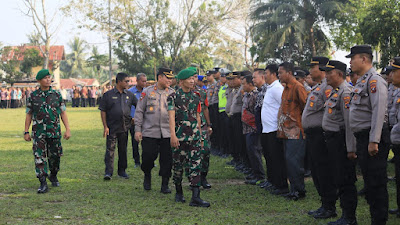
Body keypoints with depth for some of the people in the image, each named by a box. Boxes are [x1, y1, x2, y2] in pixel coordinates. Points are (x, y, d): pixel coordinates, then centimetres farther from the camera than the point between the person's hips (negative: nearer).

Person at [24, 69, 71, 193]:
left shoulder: (57, 95, 4)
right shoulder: (33, 96, 2)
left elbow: (63, 113, 5)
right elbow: (29, 115, 6)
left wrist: (67, 129, -2)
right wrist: (26, 132, 2)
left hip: (55, 132, 1)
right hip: (39, 132, -1)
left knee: (55, 156, 9)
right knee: (39, 157, -7)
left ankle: (53, 176, 35)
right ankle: (43, 184, -5)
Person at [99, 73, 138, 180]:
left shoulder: (129, 95, 9)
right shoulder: (108, 95, -2)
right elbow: (103, 111, -3)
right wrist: (105, 127, -9)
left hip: (124, 127, 4)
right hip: (112, 127, -4)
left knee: (123, 150, 10)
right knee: (110, 149, -6)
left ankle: (122, 171, 20)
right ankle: (108, 172, -6)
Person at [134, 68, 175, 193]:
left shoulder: (172, 93, 8)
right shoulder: (147, 92, 3)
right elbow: (139, 111, 5)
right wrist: (137, 129, -1)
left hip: (167, 133, 2)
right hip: (149, 132, -2)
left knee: (167, 159, 1)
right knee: (148, 156, -4)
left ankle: (165, 185, 14)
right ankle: (147, 175, 27)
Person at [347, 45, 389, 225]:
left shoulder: (374, 81, -13)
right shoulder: (361, 82, 18)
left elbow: (379, 112, -21)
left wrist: (374, 141, -25)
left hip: (372, 138, -10)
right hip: (362, 137, 10)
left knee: (376, 182, -6)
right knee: (369, 181, 14)